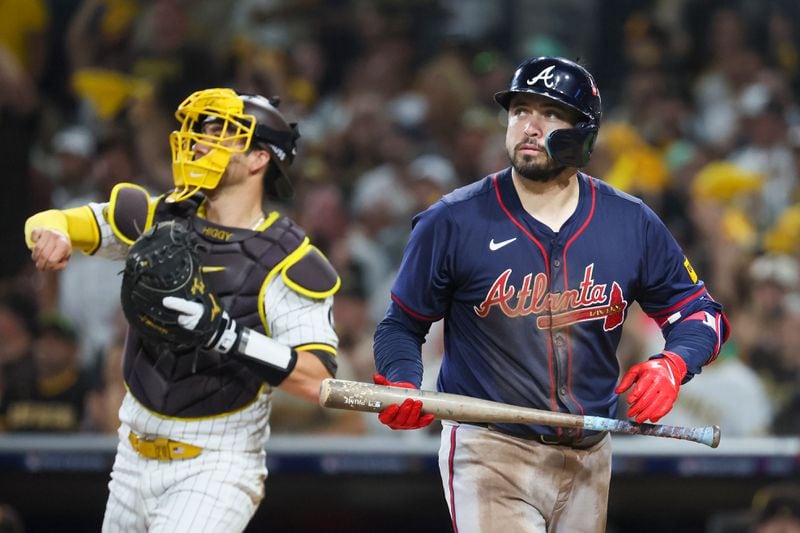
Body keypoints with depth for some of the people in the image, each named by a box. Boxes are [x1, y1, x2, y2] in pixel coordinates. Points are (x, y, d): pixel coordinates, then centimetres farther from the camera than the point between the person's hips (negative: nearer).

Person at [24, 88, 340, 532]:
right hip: (135, 458, 6)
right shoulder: (162, 218, 3)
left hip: (216, 468, -6)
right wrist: (51, 234, -21)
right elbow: (50, 223, 5)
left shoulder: (286, 263, -12)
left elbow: (317, 379, -22)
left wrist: (228, 337, -34)